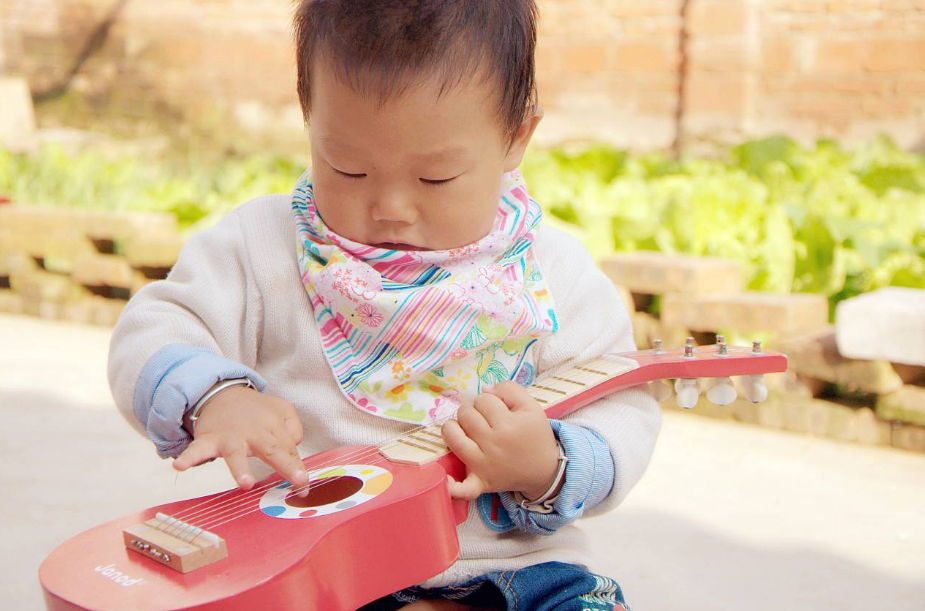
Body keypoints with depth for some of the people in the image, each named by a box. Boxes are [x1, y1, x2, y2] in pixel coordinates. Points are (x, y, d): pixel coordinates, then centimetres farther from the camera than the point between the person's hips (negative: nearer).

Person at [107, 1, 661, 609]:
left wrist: (548, 471, -22)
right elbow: (152, 335, -3)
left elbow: (622, 413, -1)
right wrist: (214, 398, -25)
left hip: (500, 558, 1)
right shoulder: (262, 246, -2)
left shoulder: (557, 278, -2)